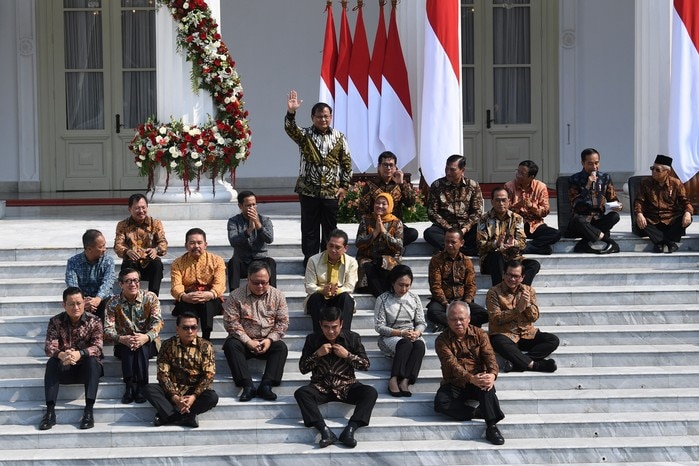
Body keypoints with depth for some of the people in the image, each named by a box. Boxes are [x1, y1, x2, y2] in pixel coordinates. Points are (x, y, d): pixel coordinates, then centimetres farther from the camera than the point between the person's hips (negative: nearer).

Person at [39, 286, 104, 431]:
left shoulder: (94, 320, -7)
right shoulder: (56, 321, -4)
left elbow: (97, 347, -20)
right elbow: (49, 347, -17)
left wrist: (79, 354, -41)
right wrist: (61, 355, -41)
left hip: (88, 369, -1)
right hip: (65, 369, 1)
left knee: (92, 360, -33)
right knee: (51, 363, -28)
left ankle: (88, 410, -38)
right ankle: (50, 411, -34)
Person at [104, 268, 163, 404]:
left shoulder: (150, 298, -4)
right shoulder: (113, 303, -4)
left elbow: (157, 322, -14)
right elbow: (108, 329, -12)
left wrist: (146, 337, -35)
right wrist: (122, 339, -34)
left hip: (148, 343, 0)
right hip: (123, 346, 1)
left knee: (140, 346, -35)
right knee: (128, 347, -34)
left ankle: (141, 386, -35)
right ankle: (129, 385, -40)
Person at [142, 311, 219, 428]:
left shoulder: (205, 346, -3)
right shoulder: (168, 345, -3)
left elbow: (209, 375, -9)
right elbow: (163, 374, -9)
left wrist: (193, 396, -23)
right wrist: (174, 397, -23)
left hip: (195, 391, -1)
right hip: (172, 390, 1)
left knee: (212, 397, -32)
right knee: (149, 389, -27)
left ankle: (167, 415, -29)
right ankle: (185, 418, -36)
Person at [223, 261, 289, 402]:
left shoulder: (277, 296, 3)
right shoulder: (236, 296, -4)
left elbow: (283, 322, 1)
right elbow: (231, 322, -10)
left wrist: (270, 340, -14)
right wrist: (248, 341, -17)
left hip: (267, 342, 1)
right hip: (244, 341, -1)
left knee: (281, 347, -28)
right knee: (231, 345, -32)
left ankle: (266, 385, -38)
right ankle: (247, 386, -42)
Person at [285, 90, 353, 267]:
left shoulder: (339, 137, 3)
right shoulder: (305, 135, -1)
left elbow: (347, 163, 6)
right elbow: (290, 129, -22)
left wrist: (344, 186, 0)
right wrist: (291, 113, -41)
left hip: (331, 191, 1)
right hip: (308, 191, -1)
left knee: (330, 228, 8)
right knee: (309, 229, 3)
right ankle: (310, 262, 11)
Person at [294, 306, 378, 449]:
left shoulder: (353, 338, 3)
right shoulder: (313, 339, 3)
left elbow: (366, 365, 3)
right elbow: (302, 368, 3)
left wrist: (348, 355, -11)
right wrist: (318, 354, -12)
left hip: (347, 386, 0)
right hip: (321, 387, 0)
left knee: (371, 392, -29)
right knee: (301, 393, -31)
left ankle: (350, 430, -38)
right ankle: (325, 431, -42)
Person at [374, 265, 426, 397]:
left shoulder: (414, 298, 9)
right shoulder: (383, 299, -3)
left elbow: (421, 323, 8)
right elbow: (379, 326, -7)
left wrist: (416, 333, -16)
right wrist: (401, 333, -18)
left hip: (412, 336, 3)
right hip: (390, 337, -3)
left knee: (420, 345, -33)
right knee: (405, 344, -37)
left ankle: (405, 381, -44)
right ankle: (394, 380, -44)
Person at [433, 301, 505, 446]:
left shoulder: (479, 334, 4)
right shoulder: (442, 340, -3)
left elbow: (489, 357, -10)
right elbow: (452, 364, -18)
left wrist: (492, 374, -34)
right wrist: (471, 378, -36)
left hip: (477, 383, 1)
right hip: (454, 385, 0)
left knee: (487, 384, -35)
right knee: (440, 403, -31)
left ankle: (491, 427, -40)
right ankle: (481, 413, -23)